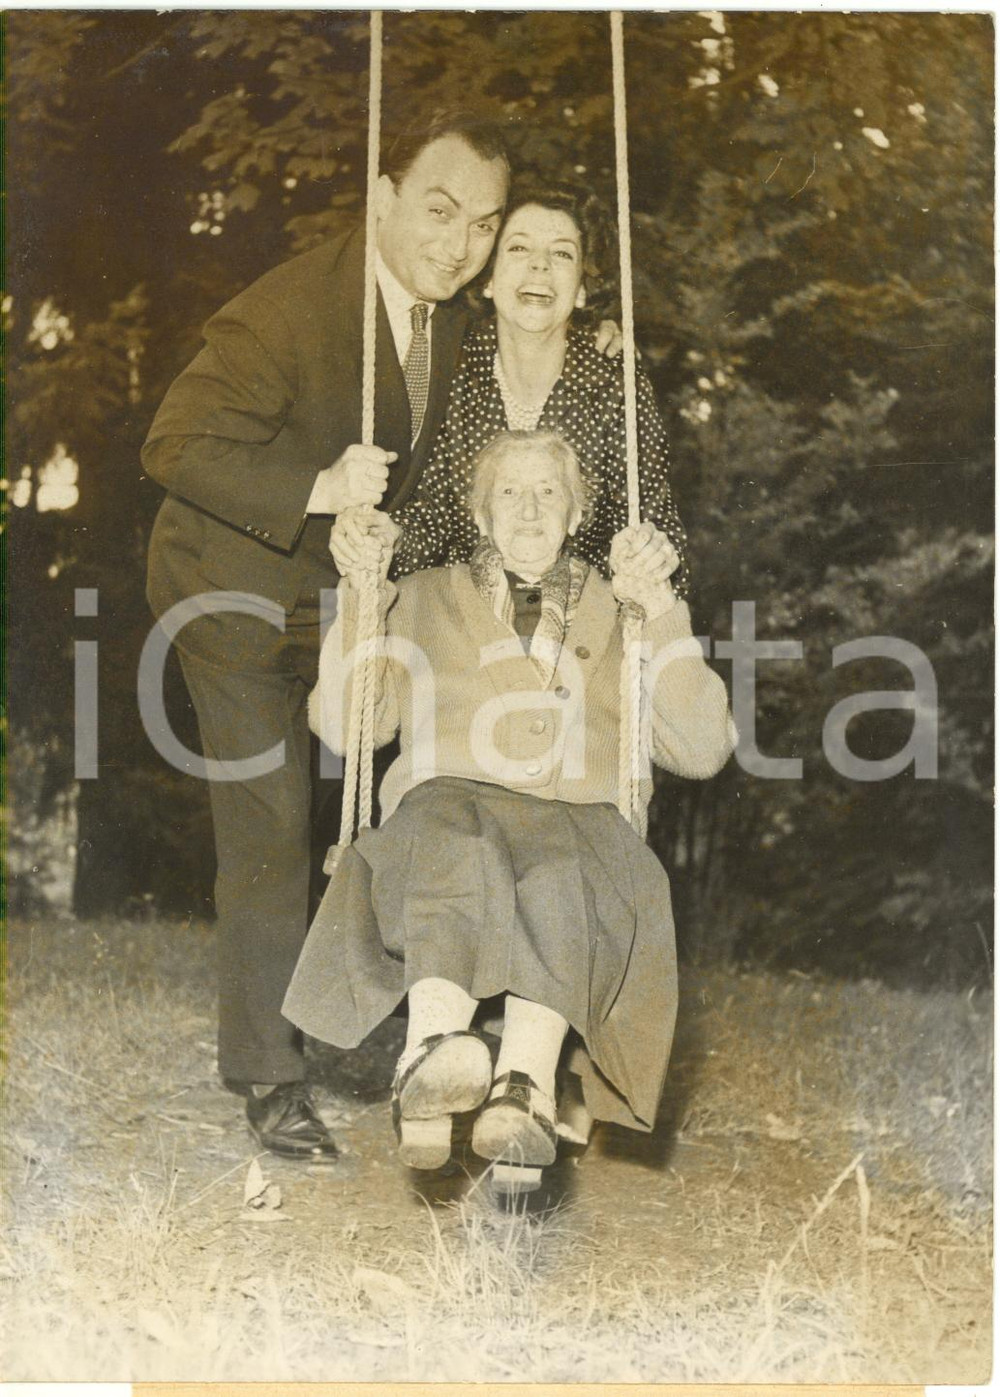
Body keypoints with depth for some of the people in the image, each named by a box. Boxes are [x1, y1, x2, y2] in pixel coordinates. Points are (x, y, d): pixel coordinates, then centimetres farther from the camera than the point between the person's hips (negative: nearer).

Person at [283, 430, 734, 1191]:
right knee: (451, 835, -38)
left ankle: (524, 1084, -56)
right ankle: (437, 1042, -61)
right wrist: (360, 590, 5)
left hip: (578, 819, 1)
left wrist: (661, 610, 4)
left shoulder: (618, 613, 26)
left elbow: (701, 748, 12)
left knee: (561, 868, -37)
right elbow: (343, 725, 14)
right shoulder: (426, 598, 27)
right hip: (451, 797, 0)